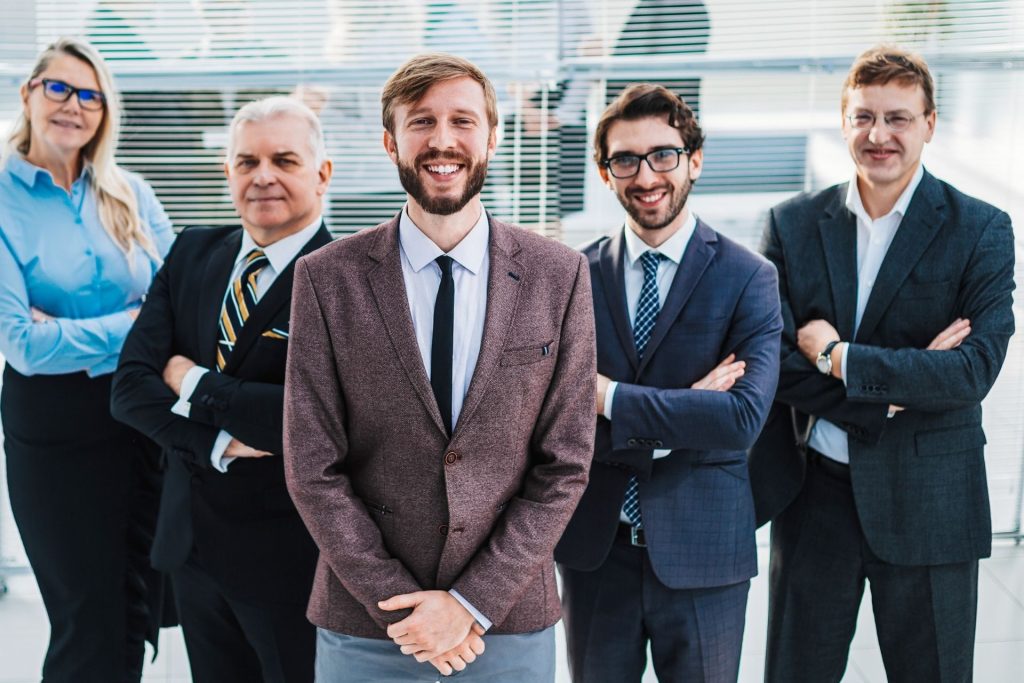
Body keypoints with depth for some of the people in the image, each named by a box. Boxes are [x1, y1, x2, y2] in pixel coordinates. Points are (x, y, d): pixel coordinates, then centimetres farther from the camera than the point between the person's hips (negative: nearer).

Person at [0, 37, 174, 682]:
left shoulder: (129, 194, 3)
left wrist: (72, 332, -14)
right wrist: (131, 326, -14)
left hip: (146, 412, 4)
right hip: (56, 427, -4)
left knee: (140, 605, 15)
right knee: (89, 617, 7)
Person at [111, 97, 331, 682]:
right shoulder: (193, 253, 4)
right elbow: (131, 387, -3)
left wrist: (194, 385, -15)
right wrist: (219, 443, -19)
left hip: (292, 558, -5)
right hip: (192, 541, 6)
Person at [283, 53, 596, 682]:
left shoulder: (560, 276, -3)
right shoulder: (326, 279, -5)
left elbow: (565, 465, -3)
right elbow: (312, 469, -5)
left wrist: (472, 602, -9)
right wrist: (399, 602, -10)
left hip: (511, 619, 1)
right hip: (365, 627, 0)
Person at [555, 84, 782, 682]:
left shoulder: (748, 278, -6)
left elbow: (744, 417, -19)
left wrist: (610, 397, -18)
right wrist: (680, 414, -16)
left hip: (703, 549, -2)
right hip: (594, 545, 2)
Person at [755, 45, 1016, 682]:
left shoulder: (981, 230, -4)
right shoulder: (793, 224, 2)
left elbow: (973, 372, -15)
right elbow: (777, 362, -6)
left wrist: (838, 358, -15)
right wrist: (892, 390, -16)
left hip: (929, 503, -1)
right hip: (815, 493, 2)